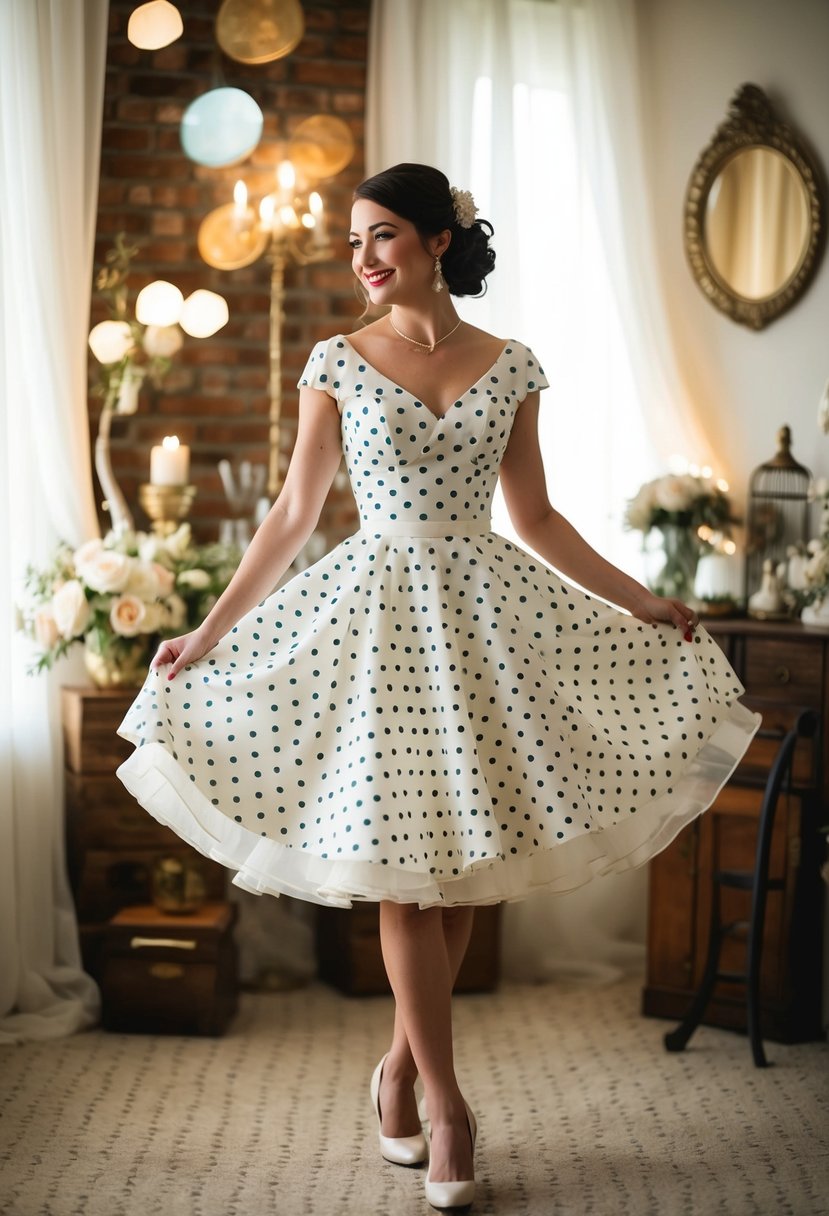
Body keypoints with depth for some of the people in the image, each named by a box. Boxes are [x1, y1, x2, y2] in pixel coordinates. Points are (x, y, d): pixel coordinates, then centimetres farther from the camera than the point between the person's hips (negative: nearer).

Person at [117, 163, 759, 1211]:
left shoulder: (510, 368, 5)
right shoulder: (337, 363, 1)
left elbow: (535, 518, 11)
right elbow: (293, 515, 3)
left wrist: (642, 602, 7)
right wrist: (209, 632, -1)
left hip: (482, 612, 2)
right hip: (376, 611, -2)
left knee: (465, 854, 4)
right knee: (403, 862, -2)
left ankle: (400, 1066, 23)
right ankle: (444, 1099, 10)